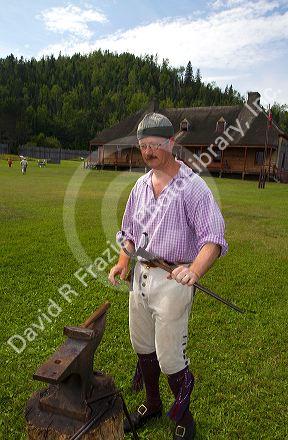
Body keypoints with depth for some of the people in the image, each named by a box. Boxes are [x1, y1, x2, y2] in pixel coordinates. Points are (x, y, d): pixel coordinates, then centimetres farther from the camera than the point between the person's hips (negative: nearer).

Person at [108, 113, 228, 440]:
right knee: (142, 347, 20)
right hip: (141, 275, 7)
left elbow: (214, 238, -21)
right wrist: (123, 263, 1)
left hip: (173, 280, -7)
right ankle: (152, 405, 45)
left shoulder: (192, 186, -13)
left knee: (169, 358, 2)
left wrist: (194, 270, -39)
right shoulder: (141, 185, 9)